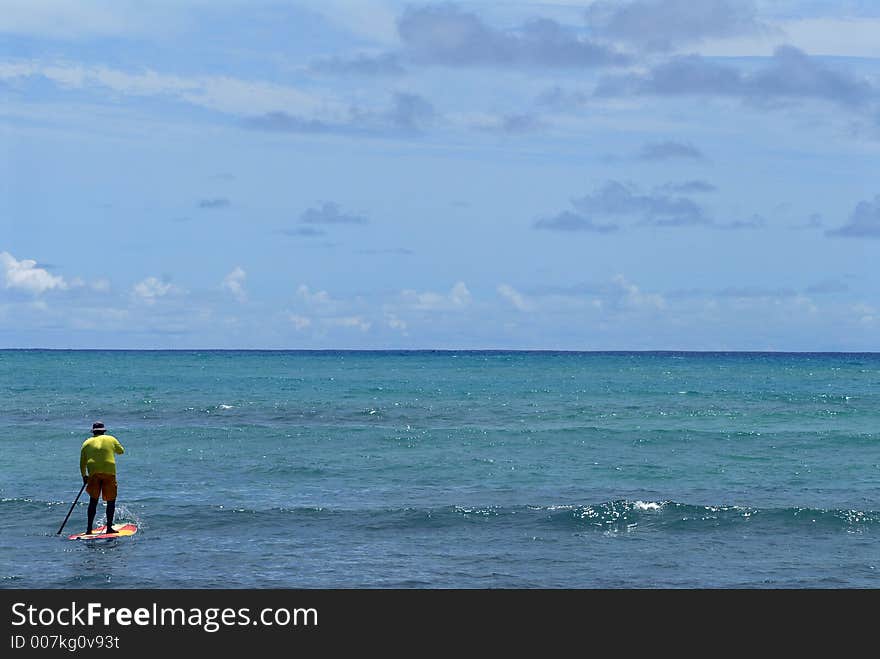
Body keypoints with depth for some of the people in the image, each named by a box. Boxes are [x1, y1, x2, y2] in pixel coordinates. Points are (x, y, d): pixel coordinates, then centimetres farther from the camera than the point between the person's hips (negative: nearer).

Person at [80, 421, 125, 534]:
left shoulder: (87, 443, 13)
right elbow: (121, 451, 27)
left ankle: (89, 529, 2)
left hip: (93, 473, 1)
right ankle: (109, 527, 3)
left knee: (93, 501, 7)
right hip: (109, 472, -1)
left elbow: (82, 463, 13)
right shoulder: (111, 439, 11)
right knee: (111, 501, 8)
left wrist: (84, 476, 27)